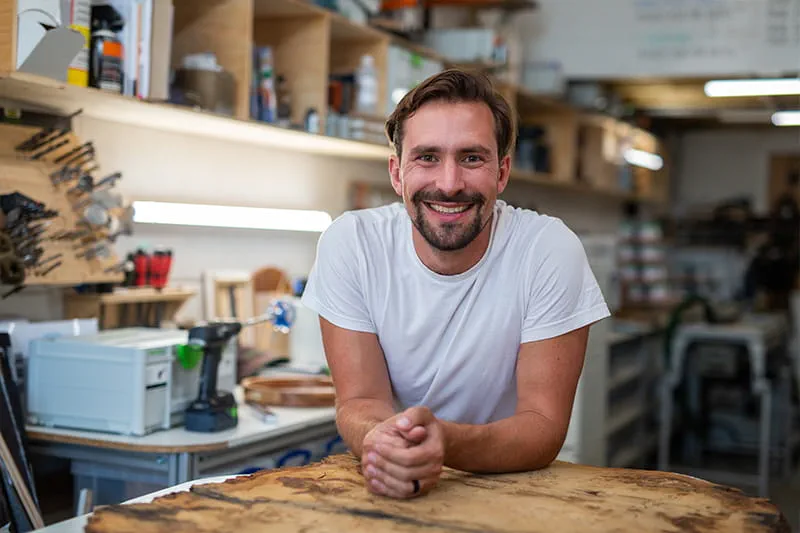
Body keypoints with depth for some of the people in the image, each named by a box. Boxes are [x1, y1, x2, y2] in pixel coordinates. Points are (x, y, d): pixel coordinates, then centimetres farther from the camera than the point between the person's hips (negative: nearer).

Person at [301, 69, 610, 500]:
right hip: (389, 494, 2)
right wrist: (380, 438, -32)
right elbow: (359, 399, -9)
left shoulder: (551, 250, -14)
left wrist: (447, 443, -34)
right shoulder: (350, 243, -10)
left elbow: (545, 425, -15)